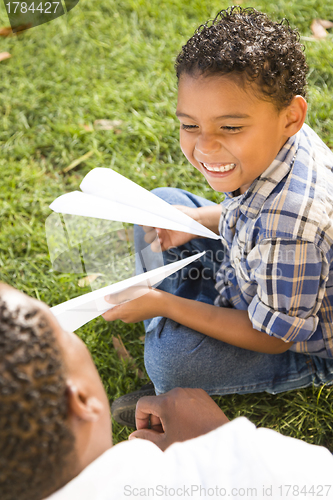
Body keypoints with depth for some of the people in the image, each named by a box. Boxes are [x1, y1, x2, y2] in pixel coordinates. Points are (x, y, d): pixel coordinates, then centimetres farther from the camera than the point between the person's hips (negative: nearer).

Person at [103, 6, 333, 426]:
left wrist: (165, 305, -25)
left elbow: (274, 337, -28)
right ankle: (160, 313, 18)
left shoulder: (288, 226, -42)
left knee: (170, 356, -29)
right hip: (259, 277, 8)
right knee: (162, 203, 6)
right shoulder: (270, 140, -17)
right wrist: (196, 220, -12)